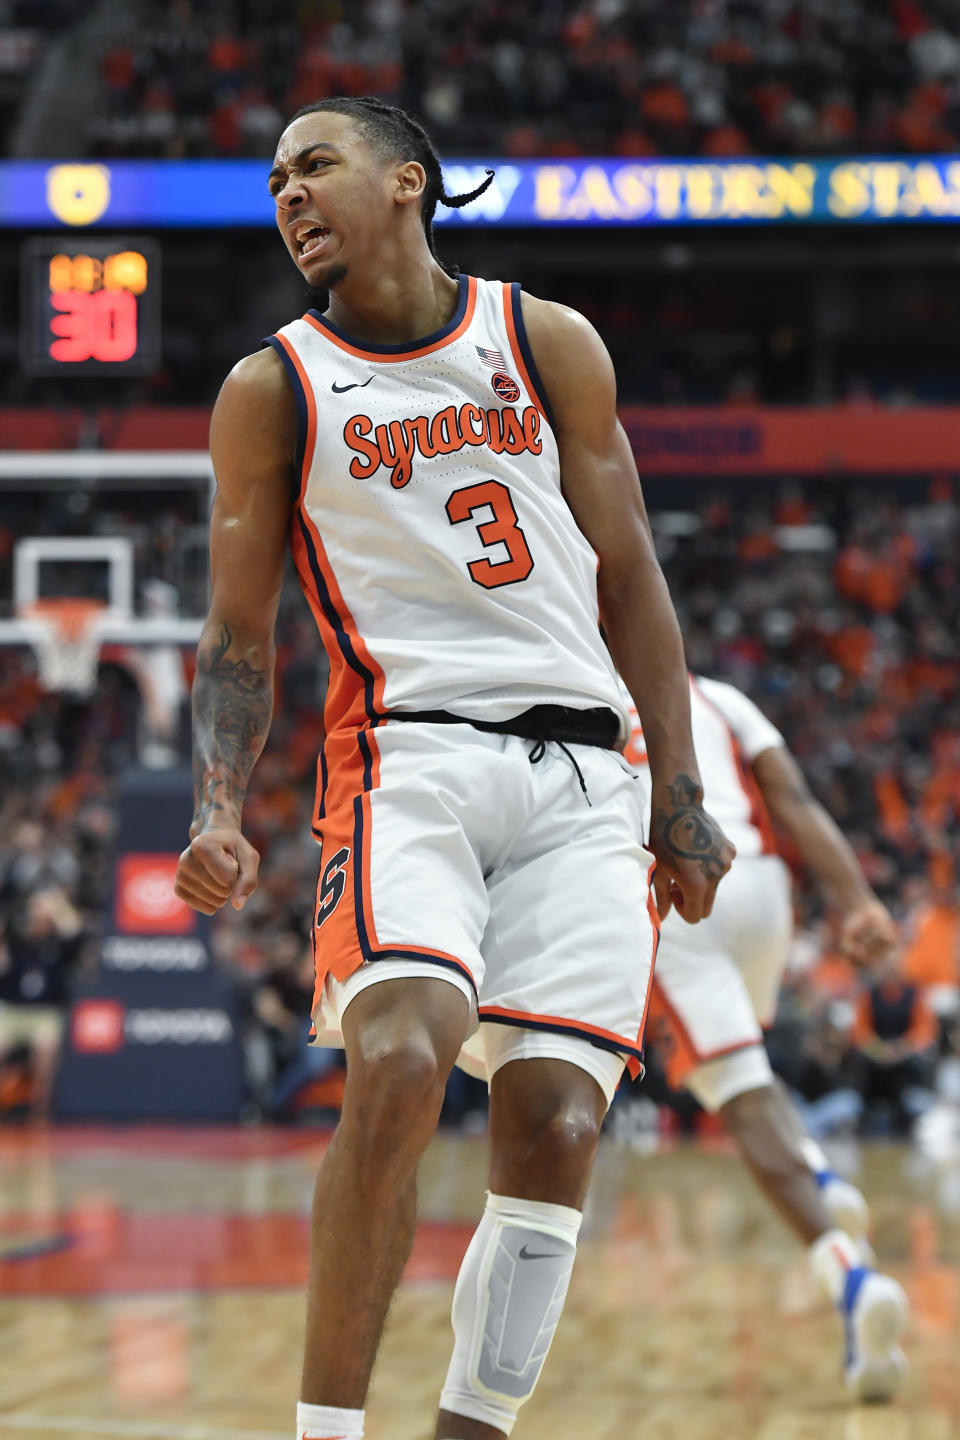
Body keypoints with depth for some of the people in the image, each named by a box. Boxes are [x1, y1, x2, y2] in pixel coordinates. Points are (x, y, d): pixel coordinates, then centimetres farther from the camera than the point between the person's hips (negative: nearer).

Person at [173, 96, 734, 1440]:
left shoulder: (549, 344, 11)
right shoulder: (272, 391, 8)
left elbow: (629, 582, 13)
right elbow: (238, 639, 9)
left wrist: (682, 797, 7)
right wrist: (219, 816, -8)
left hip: (579, 781, 2)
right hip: (408, 758, -2)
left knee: (554, 1128, -9)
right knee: (396, 1066, -26)